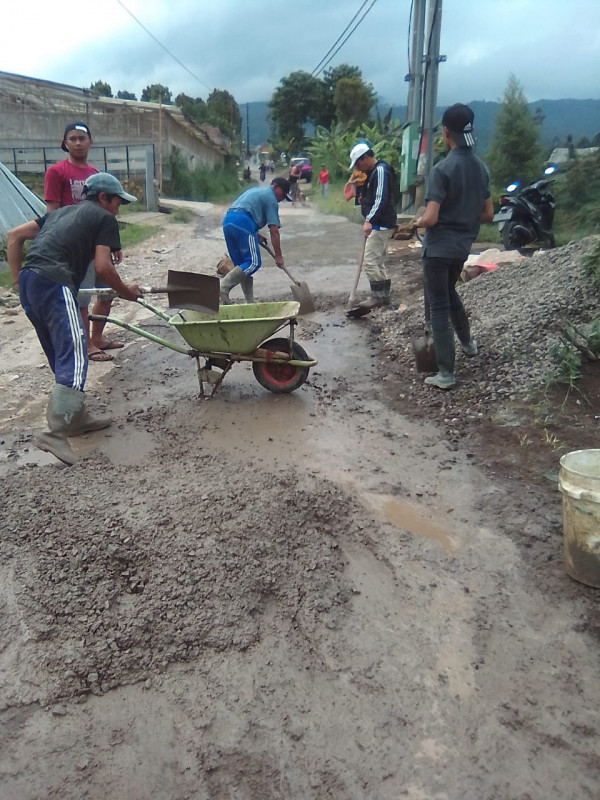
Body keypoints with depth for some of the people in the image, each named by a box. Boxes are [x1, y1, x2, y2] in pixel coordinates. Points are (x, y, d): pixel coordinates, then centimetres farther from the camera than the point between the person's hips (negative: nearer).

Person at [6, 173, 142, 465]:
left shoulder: (62, 212, 32)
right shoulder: (104, 218, 11)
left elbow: (14, 235, 26)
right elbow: (102, 267, -2)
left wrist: (18, 281, 23)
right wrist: (125, 291, 14)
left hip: (29, 281, 9)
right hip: (54, 284, -8)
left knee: (62, 357, 16)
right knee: (74, 357, -13)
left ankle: (76, 418, 25)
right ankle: (55, 433, -24)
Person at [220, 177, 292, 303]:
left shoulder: (256, 190, 32)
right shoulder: (271, 198, 5)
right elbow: (274, 230, -1)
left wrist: (255, 234, 24)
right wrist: (278, 256, -1)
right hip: (242, 223, -9)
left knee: (241, 264, 11)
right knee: (254, 263, -9)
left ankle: (249, 301, 11)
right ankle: (223, 286, -20)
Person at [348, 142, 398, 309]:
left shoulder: (381, 170, -14)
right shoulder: (373, 171, 17)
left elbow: (381, 199, -26)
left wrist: (369, 220, -32)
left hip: (381, 225, -11)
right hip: (379, 224, 11)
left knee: (370, 261, -10)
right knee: (378, 261, 13)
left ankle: (377, 296, -4)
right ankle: (384, 295, 19)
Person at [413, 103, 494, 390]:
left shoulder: (442, 169, -18)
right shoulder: (480, 167, 4)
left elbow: (431, 218, -22)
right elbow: (488, 214, 10)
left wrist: (417, 222, -1)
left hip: (438, 247, -7)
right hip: (462, 246, 7)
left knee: (437, 307, -1)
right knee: (449, 293, 29)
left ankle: (446, 373, 1)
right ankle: (468, 342, 44)